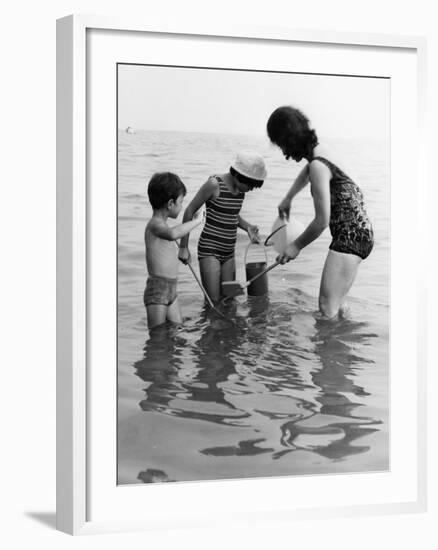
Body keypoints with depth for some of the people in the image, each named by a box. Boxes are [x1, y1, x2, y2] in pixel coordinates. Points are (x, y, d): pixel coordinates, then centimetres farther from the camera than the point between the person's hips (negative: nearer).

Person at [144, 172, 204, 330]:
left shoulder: (161, 224, 14)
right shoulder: (155, 224, -18)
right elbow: (173, 234, -39)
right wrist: (196, 221, -28)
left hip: (171, 290, 10)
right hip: (157, 292, -10)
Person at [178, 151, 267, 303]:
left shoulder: (241, 188, 6)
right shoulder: (215, 184, -13)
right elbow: (190, 211, -8)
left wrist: (247, 227, 5)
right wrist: (184, 247, -8)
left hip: (228, 252, 7)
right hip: (209, 250, -7)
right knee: (213, 302, -9)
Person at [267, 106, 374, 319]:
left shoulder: (318, 166, -20)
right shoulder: (321, 150, 9)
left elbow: (322, 221, -19)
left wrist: (297, 246, -6)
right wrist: (288, 199, 42)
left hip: (350, 236, -10)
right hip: (359, 232, 10)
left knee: (327, 309, -12)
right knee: (336, 306, 16)